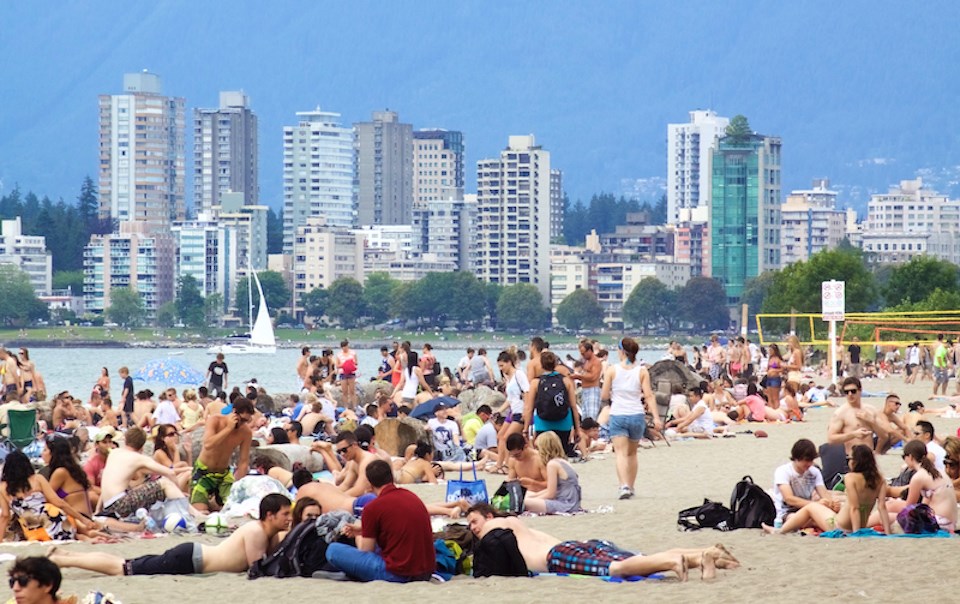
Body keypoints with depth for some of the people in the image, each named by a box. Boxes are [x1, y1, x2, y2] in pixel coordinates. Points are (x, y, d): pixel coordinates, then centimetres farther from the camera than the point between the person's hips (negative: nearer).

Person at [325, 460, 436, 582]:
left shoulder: (373, 508, -10)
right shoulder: (412, 497, 11)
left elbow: (365, 552, -1)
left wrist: (359, 536, 22)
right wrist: (362, 529, 29)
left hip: (397, 575, -7)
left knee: (333, 550, 0)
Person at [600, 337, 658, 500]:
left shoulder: (612, 370, -3)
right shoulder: (642, 371, 0)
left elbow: (604, 396, -2)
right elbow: (649, 396, -6)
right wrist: (656, 417, -6)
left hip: (618, 415, -2)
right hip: (637, 416, 2)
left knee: (621, 453, -8)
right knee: (632, 453, 20)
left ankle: (624, 486, -27)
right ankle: (631, 487, 28)